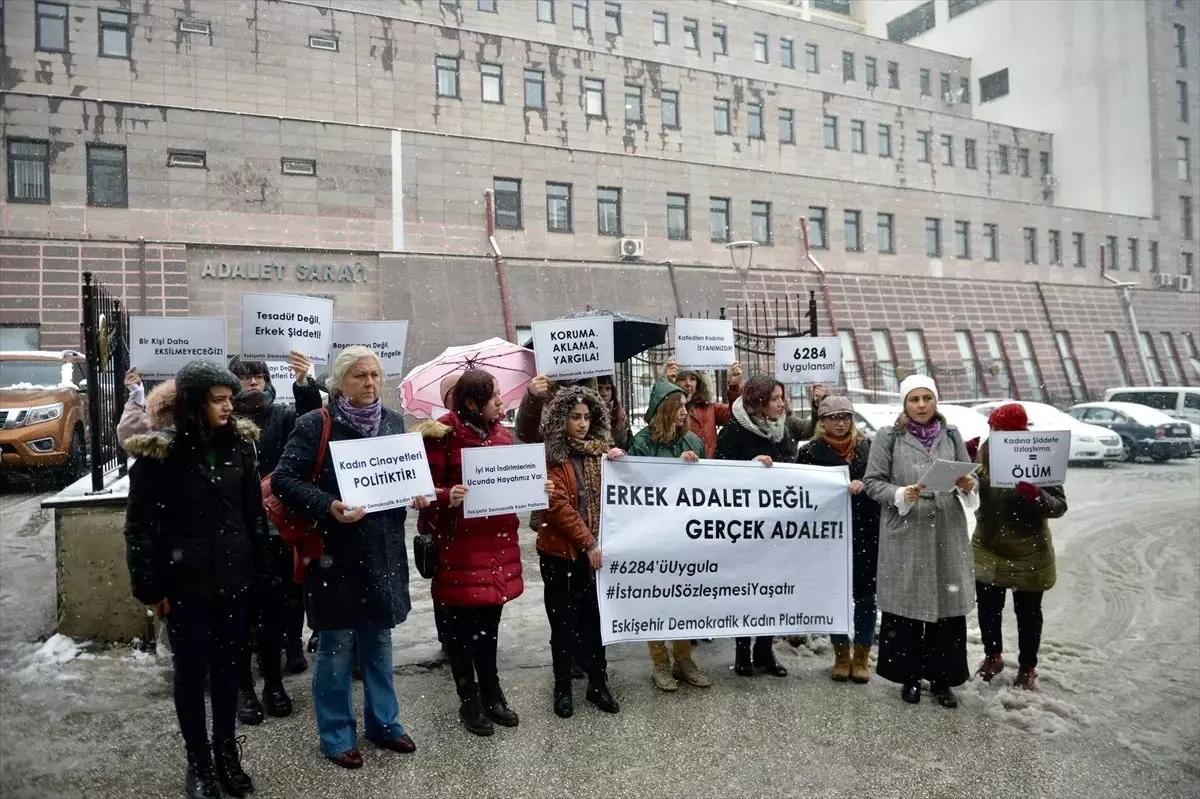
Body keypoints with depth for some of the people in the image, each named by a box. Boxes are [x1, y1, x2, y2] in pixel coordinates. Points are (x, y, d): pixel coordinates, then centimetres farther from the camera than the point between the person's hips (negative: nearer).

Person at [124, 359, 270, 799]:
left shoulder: (238, 443, 2)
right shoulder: (160, 451, -12)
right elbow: (140, 524, -9)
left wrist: (261, 568, 7)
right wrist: (150, 587, -9)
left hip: (233, 577, 4)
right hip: (185, 582, -3)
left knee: (227, 665, 14)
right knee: (191, 670, 10)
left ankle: (226, 752, 30)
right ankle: (198, 762, 25)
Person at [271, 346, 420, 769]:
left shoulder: (393, 421, 6)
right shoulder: (315, 425, -11)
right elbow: (283, 479, -14)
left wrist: (416, 493, -4)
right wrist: (328, 507, -25)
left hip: (383, 548, 5)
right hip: (335, 550, -5)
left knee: (379, 639, 17)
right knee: (336, 646, 7)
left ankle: (383, 722, 33)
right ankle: (336, 735, 23)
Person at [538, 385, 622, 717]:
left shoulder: (600, 449, 7)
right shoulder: (549, 455, -8)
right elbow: (558, 504, -15)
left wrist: (619, 462, -6)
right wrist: (588, 543, -16)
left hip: (596, 548, 4)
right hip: (559, 550, -3)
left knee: (594, 617, 9)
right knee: (563, 621, 8)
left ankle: (598, 684, 23)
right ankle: (563, 687, 22)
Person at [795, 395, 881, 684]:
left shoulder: (867, 448, 8)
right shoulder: (810, 451, 2)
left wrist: (863, 485, -15)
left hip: (866, 532, 1)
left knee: (865, 594, 4)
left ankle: (861, 657, 18)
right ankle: (841, 656, 21)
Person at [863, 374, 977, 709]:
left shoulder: (951, 434, 8)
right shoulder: (888, 436, -2)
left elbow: (970, 478, 10)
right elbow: (872, 481, -3)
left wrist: (968, 486, -12)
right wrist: (901, 495, -19)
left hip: (947, 532, 3)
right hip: (905, 533, -2)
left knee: (949, 605, 5)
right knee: (906, 604, 3)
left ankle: (942, 679, 20)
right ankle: (910, 676, 19)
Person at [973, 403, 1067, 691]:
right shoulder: (986, 451, -6)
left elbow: (1059, 505, -16)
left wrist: (1035, 495, -37)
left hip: (1028, 553, -3)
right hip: (988, 548, 3)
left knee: (1028, 613, 13)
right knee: (988, 608, 15)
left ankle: (1027, 668, 31)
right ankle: (992, 656, 38)